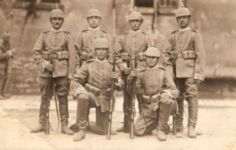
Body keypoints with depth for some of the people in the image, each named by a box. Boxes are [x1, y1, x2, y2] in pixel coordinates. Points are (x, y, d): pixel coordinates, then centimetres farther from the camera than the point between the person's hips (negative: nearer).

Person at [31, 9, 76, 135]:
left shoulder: (67, 36, 5)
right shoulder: (44, 35, 9)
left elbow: (72, 55, 1)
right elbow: (36, 52, 4)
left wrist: (71, 73, -6)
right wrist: (43, 63, -12)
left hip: (62, 71, -1)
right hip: (46, 71, 2)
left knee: (63, 98, -2)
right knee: (44, 97, 6)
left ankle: (64, 126, 3)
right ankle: (42, 124, 15)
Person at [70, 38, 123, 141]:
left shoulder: (112, 66, 2)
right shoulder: (88, 65, -3)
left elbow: (120, 86, -4)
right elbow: (75, 81, -5)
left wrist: (117, 80, -28)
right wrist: (82, 92, -26)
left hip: (104, 99, 2)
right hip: (91, 95, -2)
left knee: (102, 131, 1)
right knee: (83, 97, -39)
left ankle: (87, 124, 34)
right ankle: (82, 129, -23)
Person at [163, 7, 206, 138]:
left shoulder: (195, 35, 3)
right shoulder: (173, 36, 15)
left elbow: (201, 55, -4)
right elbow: (166, 53, 12)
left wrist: (199, 74, -12)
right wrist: (169, 70, -1)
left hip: (190, 71, -3)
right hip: (176, 72, 3)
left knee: (192, 97, -9)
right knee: (178, 99, 4)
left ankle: (192, 127, -5)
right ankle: (179, 127, 11)